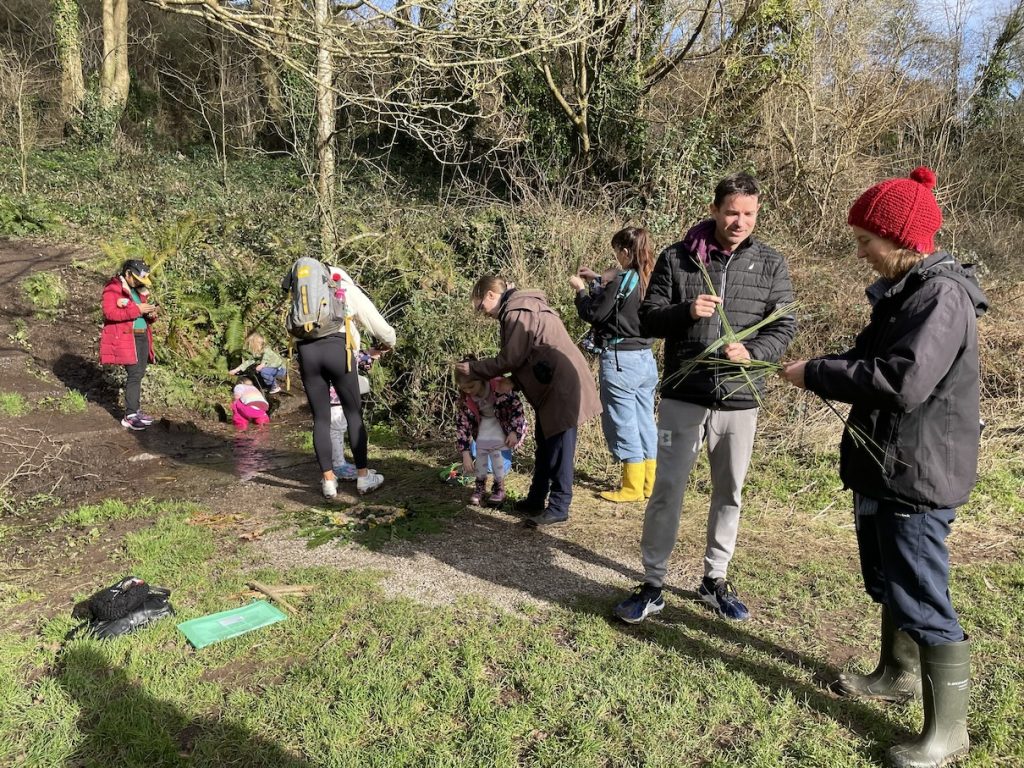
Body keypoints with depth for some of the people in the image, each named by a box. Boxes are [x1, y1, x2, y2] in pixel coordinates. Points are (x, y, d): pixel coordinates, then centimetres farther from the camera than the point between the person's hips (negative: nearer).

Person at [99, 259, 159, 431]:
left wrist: (151, 314, 0)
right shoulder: (112, 288, -5)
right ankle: (129, 417, -11)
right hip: (126, 339, -8)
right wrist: (137, 309, -21)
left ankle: (136, 410, 19)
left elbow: (147, 317, 25)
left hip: (142, 337, 8)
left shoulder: (140, 290, 19)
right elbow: (109, 312, -19)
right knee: (134, 375, -13)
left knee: (139, 374, 10)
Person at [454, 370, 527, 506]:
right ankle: (480, 484, 8)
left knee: (495, 446, -20)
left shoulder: (499, 386, -38)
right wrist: (466, 454, -27)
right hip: (483, 420, 3)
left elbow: (516, 405, -23)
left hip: (504, 420, -3)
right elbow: (462, 424, -22)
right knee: (481, 447, -12)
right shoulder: (465, 398, -26)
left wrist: (514, 432, -26)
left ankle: (499, 487, -5)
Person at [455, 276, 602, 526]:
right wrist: (512, 383, 10)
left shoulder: (516, 312, -16)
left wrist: (472, 369, -5)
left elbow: (509, 359, -16)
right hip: (552, 386, 11)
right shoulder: (522, 307, 16)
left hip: (562, 387, -11)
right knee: (544, 444, 18)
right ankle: (536, 500, 29)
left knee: (558, 448, -3)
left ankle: (558, 508, 6)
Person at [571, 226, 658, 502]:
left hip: (620, 360, -8)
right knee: (645, 423, 14)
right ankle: (650, 483, 23)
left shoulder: (621, 280, -16)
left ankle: (633, 488, 10)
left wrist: (580, 289, 3)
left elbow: (594, 314, -12)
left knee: (622, 424, 3)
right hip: (646, 358, 8)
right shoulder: (649, 280, 6)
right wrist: (597, 280, 22)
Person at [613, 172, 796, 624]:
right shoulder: (676, 258, -1)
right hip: (683, 397, -2)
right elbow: (648, 319, 0)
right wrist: (685, 311, -20)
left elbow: (784, 326, 2)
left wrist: (752, 352, -18)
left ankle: (715, 581, 30)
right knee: (667, 491, 1)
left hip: (739, 401, 2)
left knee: (729, 494, 13)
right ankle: (652, 585, 15)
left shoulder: (770, 264, 3)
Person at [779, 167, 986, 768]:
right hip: (884, 468, 10)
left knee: (921, 600, -1)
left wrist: (816, 373, -21)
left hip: (917, 476, -10)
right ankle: (899, 675, 43)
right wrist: (824, 371, 1)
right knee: (886, 584, 23)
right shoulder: (906, 290, 12)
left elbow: (901, 382, -30)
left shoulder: (941, 296, -20)